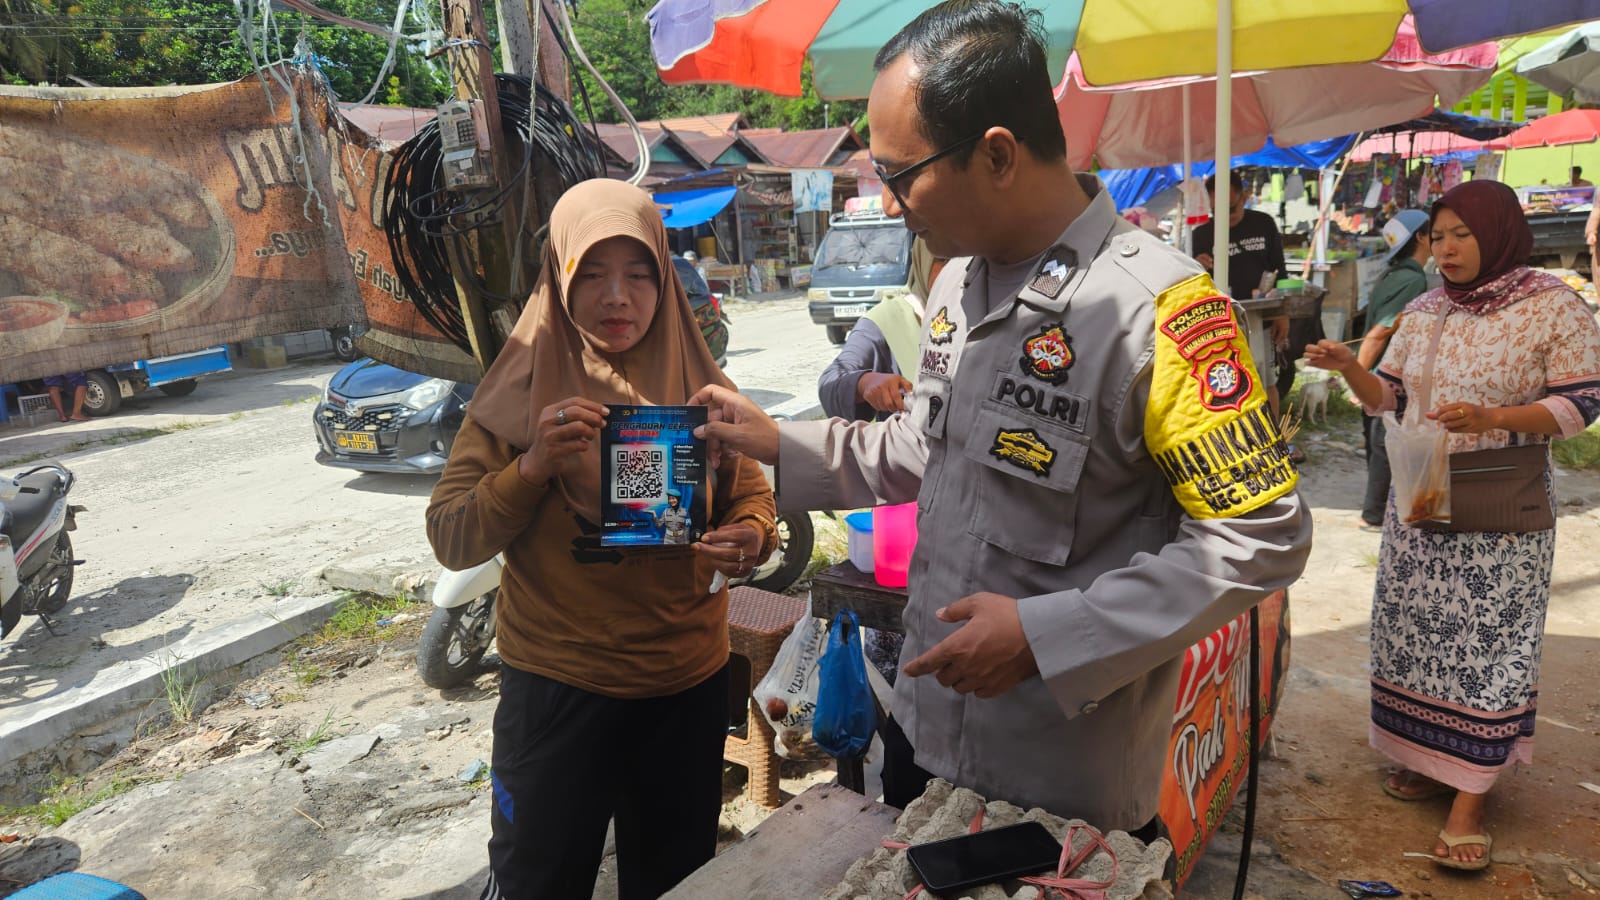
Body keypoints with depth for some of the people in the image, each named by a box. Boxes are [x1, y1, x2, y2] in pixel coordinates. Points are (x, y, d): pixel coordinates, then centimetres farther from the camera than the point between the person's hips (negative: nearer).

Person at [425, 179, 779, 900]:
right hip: (555, 686, -2)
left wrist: (749, 538, -16)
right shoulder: (521, 388, -7)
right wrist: (532, 467, -26)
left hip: (687, 683, 3)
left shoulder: (697, 385, -1)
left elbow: (751, 491, 7)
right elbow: (451, 539, -9)